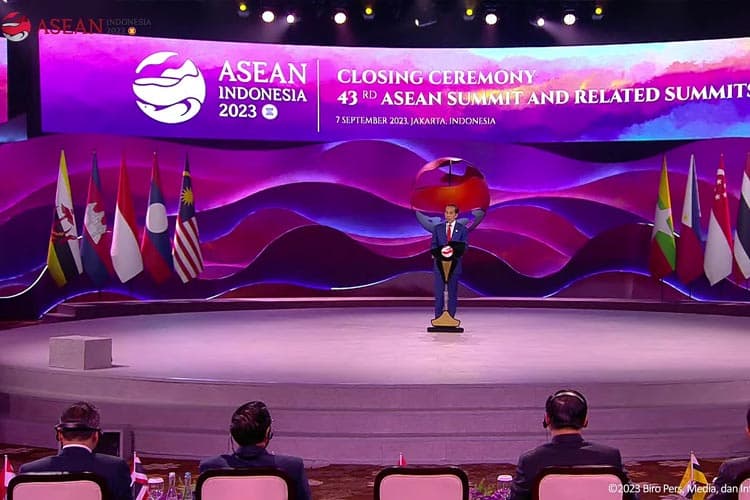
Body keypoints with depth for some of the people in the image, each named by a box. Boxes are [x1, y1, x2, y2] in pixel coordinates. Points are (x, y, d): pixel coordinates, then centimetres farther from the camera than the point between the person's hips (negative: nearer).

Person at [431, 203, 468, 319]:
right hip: (440, 264, 1)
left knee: (453, 292, 4)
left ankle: (451, 317, 9)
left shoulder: (462, 229, 4)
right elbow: (433, 244, 4)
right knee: (439, 292, -1)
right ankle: (438, 317, 4)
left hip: (454, 264, -1)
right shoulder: (437, 228, 8)